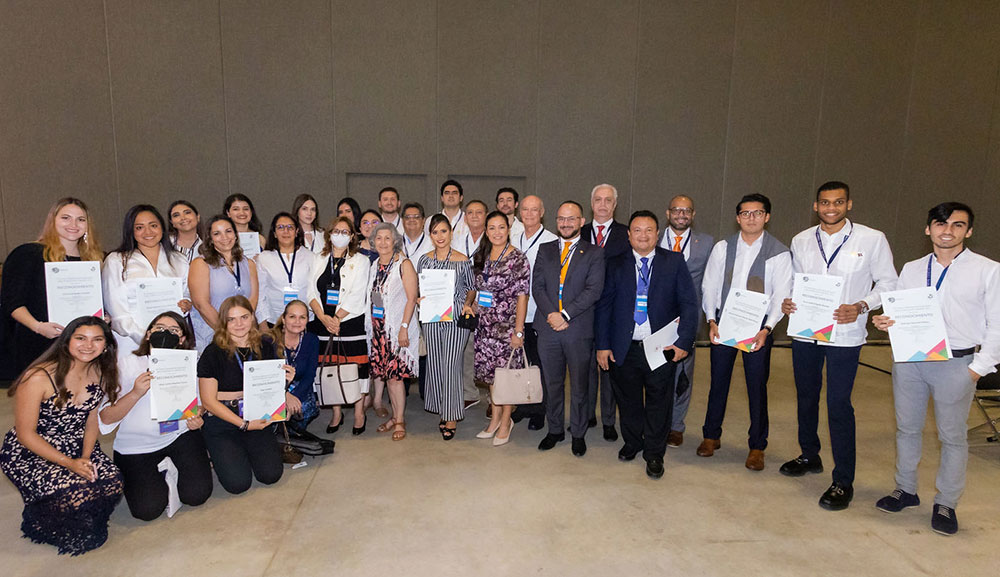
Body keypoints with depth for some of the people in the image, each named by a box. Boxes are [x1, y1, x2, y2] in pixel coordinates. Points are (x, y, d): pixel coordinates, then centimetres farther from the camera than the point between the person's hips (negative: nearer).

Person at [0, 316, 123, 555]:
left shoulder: (100, 373, -2)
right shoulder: (39, 377, -20)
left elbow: (91, 419, 7)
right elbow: (25, 434, -17)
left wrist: (85, 457, -11)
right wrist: (70, 463, -22)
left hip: (76, 447, 5)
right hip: (29, 454, -5)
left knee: (112, 480, -20)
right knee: (75, 491, -27)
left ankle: (85, 525, 10)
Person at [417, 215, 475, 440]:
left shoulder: (462, 261, -3)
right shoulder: (424, 259, 7)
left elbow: (471, 288, 7)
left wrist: (465, 304, -8)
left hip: (456, 318, -4)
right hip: (431, 318, 4)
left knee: (451, 366, -5)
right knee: (434, 365, 8)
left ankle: (452, 418, 7)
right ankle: (443, 412, 23)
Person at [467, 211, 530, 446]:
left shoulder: (518, 259, -10)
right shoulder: (480, 257, 8)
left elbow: (522, 297, -11)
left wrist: (518, 331, -14)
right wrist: (468, 303, 0)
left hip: (507, 326, -5)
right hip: (485, 325, 6)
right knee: (489, 372, 12)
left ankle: (506, 422, 20)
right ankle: (495, 418, 28)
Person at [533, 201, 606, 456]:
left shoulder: (594, 253, 1)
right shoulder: (545, 250, 11)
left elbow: (593, 290, -9)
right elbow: (537, 286, 3)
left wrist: (565, 314, -17)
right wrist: (550, 314, -12)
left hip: (579, 330, -2)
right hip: (548, 327, 3)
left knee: (579, 385, 8)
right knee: (552, 384, 13)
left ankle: (578, 433, 24)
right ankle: (555, 430, 29)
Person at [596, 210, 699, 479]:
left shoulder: (674, 262, 2)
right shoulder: (616, 265, 5)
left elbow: (689, 304, -1)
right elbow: (603, 306, 4)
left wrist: (683, 341, -10)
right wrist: (602, 345, -1)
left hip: (662, 348, -1)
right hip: (624, 349, 1)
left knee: (659, 402, 9)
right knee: (628, 401, 14)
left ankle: (654, 454, 26)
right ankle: (632, 443, 37)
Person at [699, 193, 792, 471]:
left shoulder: (780, 253, -3)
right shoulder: (722, 248, 3)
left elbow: (781, 295, -5)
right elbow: (709, 287, 5)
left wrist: (767, 329, -17)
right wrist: (712, 320, -7)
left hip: (758, 328, -2)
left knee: (757, 387, 4)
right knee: (718, 382, 10)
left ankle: (757, 446, 19)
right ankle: (711, 436, 27)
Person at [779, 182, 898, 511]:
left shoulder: (872, 240, -4)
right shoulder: (801, 241, 6)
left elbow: (888, 283, 1)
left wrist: (860, 307, -16)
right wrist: (788, 303, -5)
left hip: (845, 335, -4)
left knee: (838, 404, -6)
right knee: (806, 396, 16)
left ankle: (843, 482, 7)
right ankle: (809, 456, 37)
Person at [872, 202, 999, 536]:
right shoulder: (911, 269, 9)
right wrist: (884, 322, -10)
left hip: (956, 364, -3)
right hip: (908, 360, 3)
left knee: (953, 436, 8)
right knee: (907, 428, 14)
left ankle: (946, 503, 23)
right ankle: (905, 490, 30)